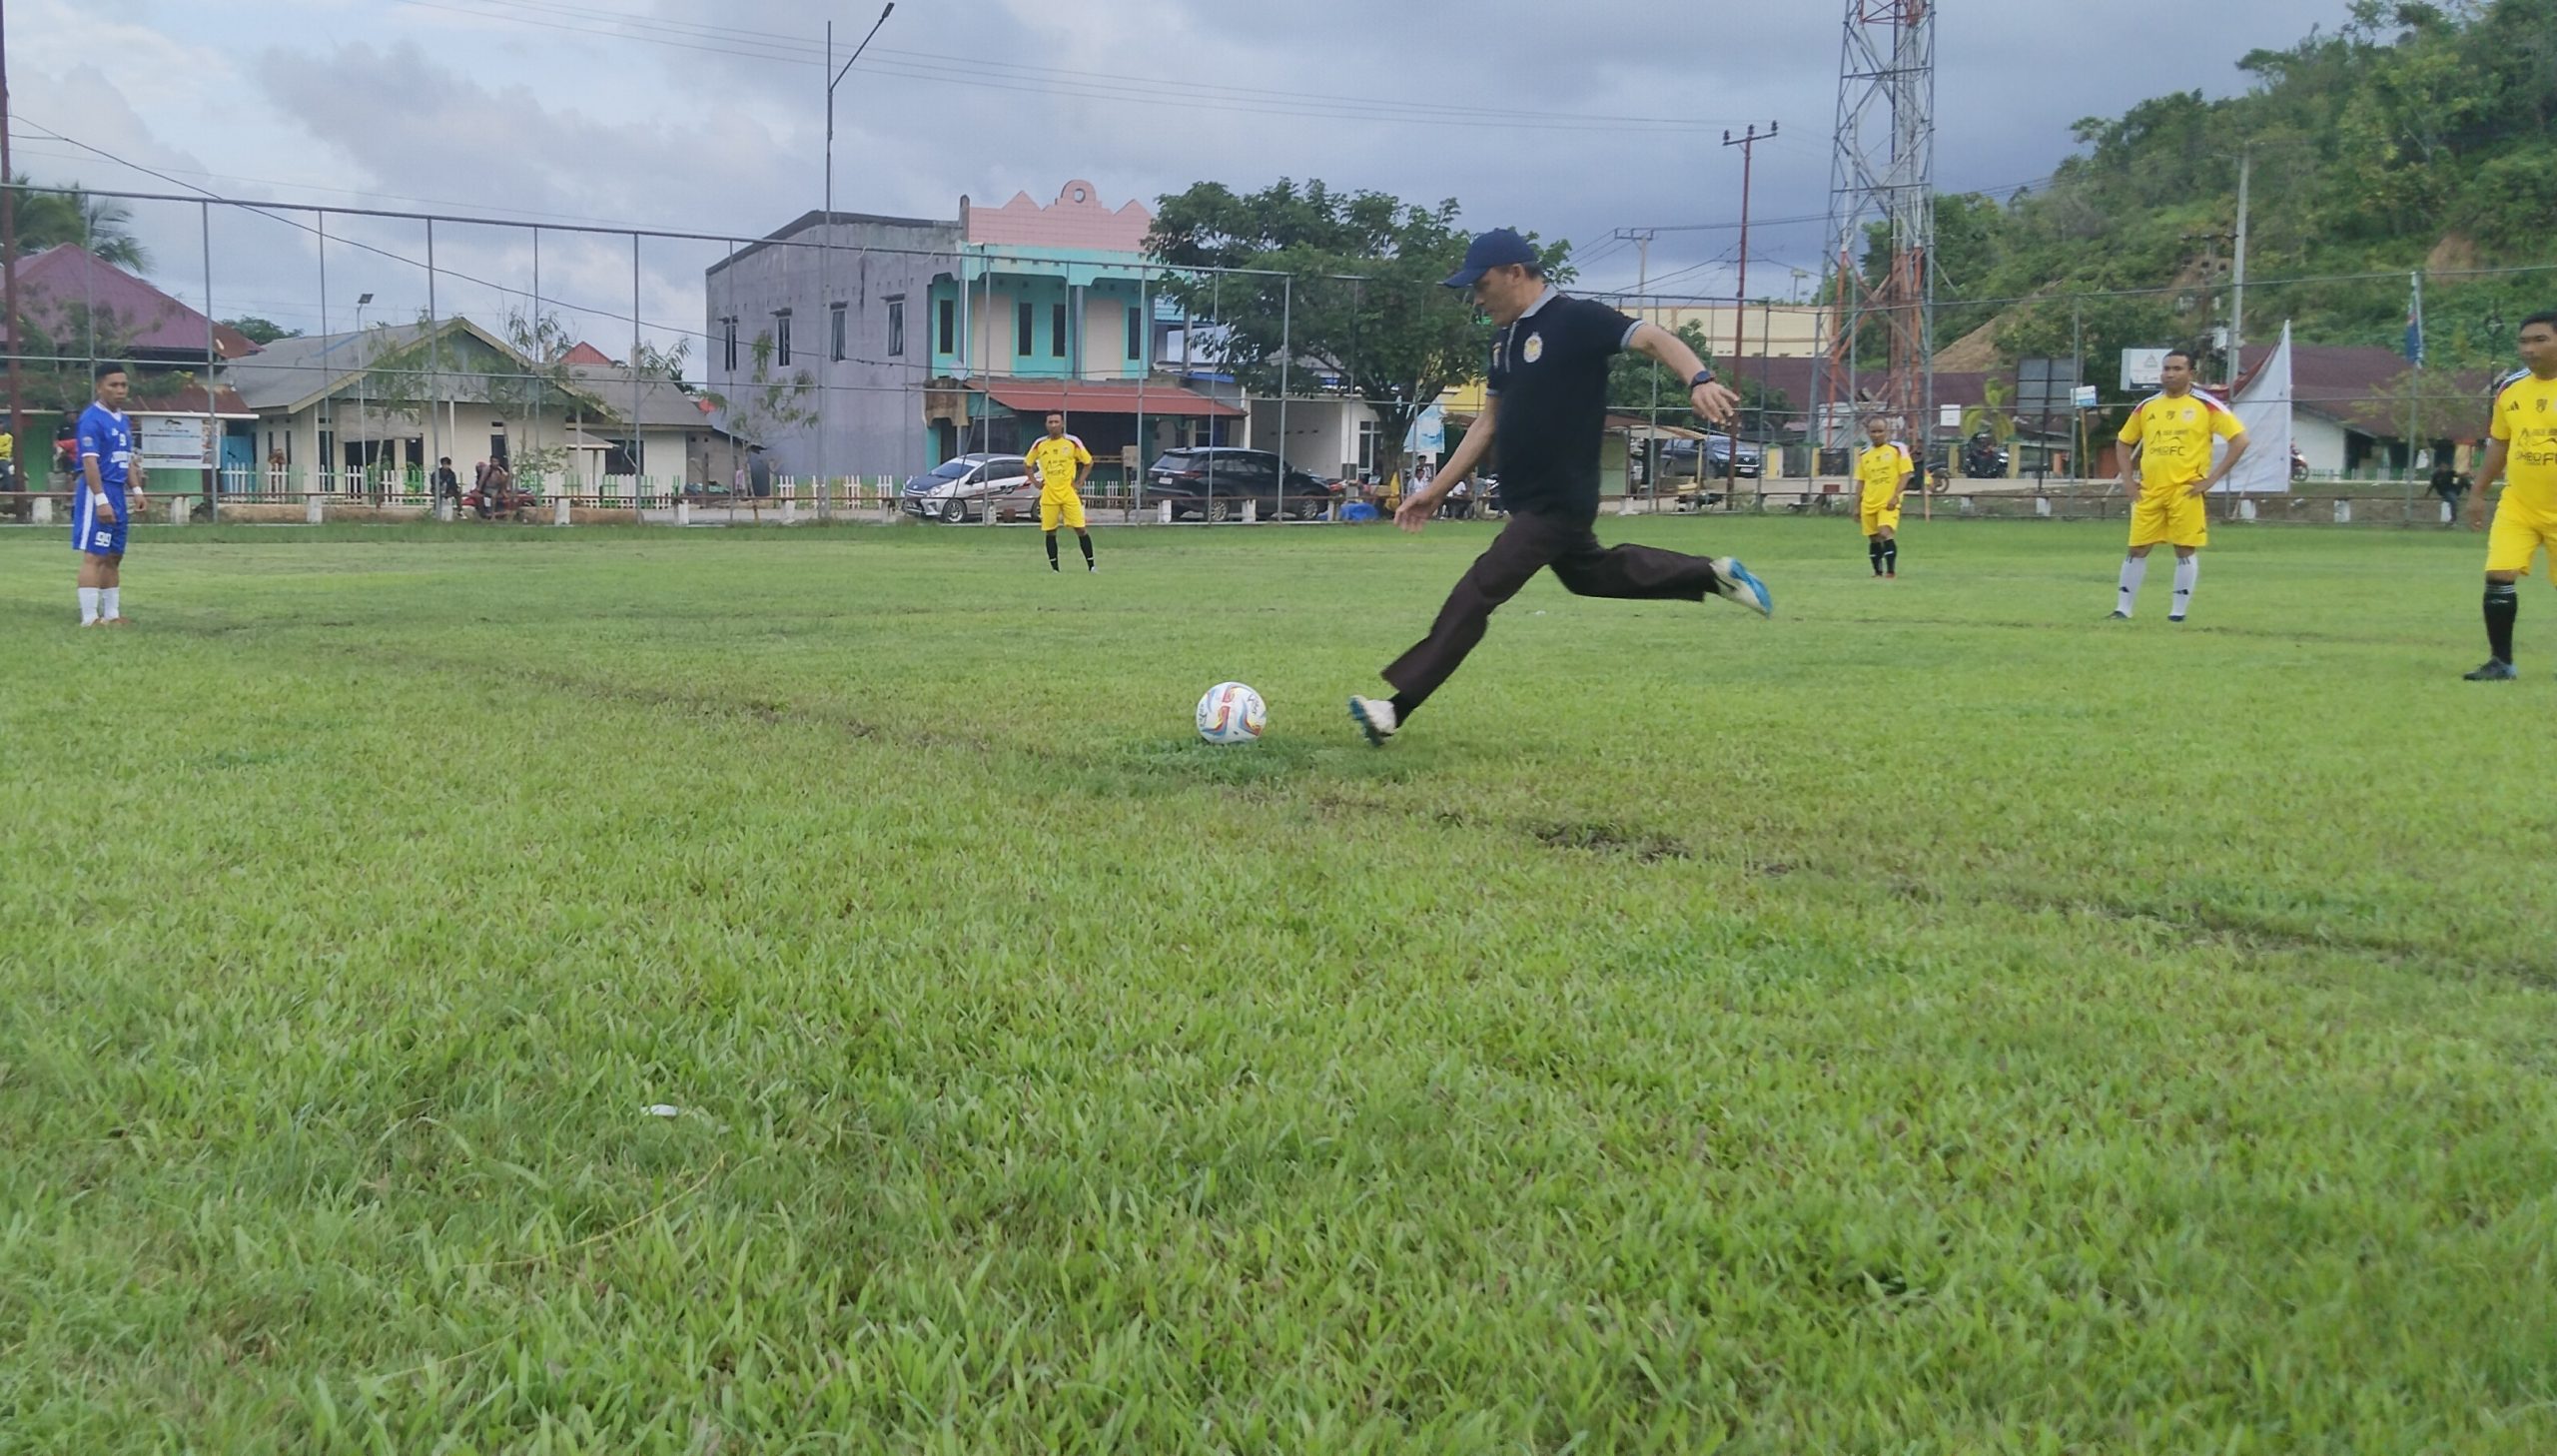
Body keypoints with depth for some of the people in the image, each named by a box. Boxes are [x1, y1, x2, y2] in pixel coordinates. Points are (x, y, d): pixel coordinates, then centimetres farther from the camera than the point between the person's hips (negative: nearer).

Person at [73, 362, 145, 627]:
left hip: (118, 494, 9)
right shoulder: (92, 419, -12)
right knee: (94, 556, -9)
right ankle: (90, 618, -9)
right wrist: (101, 500, -24)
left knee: (114, 557, 12)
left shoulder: (123, 420, 15)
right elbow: (90, 462, -19)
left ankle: (111, 614, 19)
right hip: (98, 494, -9)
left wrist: (136, 490, 17)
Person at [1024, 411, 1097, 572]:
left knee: (1080, 529, -6)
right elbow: (1028, 464, 18)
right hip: (1048, 495, 2)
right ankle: (1055, 569, 11)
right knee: (1050, 531, 2)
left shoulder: (1073, 442, -3)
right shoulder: (1040, 445, 3)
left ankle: (1091, 565, 1)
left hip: (1069, 493, -2)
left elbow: (1088, 462, 7)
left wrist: (1079, 482, 0)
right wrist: (1035, 482, 8)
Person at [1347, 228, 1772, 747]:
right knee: (1590, 573, 26)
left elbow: (1653, 338, -26)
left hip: (1559, 501, -10)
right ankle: (1714, 574, 36)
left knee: (1476, 594, -13)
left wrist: (1698, 379, -46)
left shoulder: (1576, 320, -15)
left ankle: (1399, 708, -11)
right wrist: (1436, 491, 14)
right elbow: (1490, 422, 16)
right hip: (1529, 500, 10)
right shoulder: (1506, 338, 10)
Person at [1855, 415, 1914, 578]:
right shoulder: (1864, 455, 10)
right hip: (1869, 504, 5)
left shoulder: (1898, 449, -2)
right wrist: (1856, 506, 12)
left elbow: (1905, 474, -5)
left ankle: (1891, 570, -16)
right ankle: (1878, 572, 19)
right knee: (1874, 538, 8)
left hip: (1888, 503, -5)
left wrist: (1895, 496, -15)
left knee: (1886, 533, -21)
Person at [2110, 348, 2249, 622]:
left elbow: (2240, 440, -5)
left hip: (2186, 491, -4)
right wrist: (2128, 479, 9)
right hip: (2149, 491, 4)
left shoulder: (2206, 406, -3)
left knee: (2185, 550, -1)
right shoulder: (2147, 406, 10)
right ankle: (2123, 609, 10)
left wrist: (2213, 477, -9)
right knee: (2137, 549, 3)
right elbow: (2125, 442, 22)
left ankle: (2179, 612, 6)